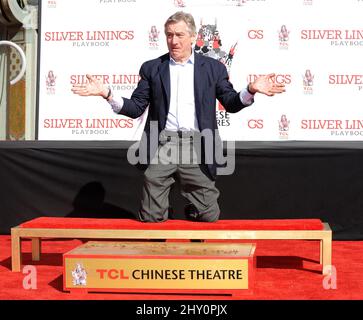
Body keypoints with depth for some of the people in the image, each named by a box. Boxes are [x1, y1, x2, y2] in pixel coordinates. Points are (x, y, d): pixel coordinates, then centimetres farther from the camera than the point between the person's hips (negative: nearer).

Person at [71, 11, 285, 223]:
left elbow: (230, 104, 10)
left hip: (197, 148, 0)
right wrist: (107, 94, -9)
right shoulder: (152, 68, 10)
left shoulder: (213, 68, 10)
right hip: (162, 146, 0)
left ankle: (193, 210, 35)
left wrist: (251, 90, -10)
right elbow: (136, 109, 7)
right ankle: (165, 211, 36)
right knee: (151, 218, 1)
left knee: (209, 216, 1)